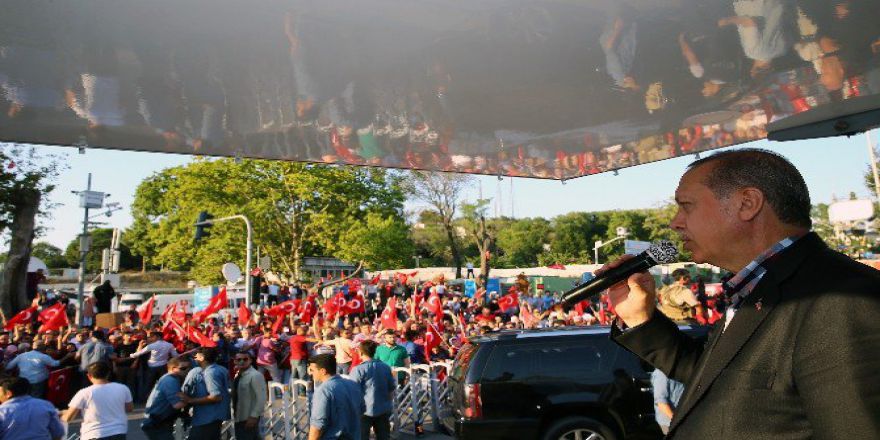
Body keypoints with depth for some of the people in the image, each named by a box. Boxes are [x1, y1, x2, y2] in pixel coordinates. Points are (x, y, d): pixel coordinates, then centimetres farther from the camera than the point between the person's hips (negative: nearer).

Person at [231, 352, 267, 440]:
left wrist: (254, 416, -22)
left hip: (249, 418, -9)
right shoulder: (237, 375, 8)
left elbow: (261, 398, -22)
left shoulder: (255, 376, -19)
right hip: (239, 418, 9)